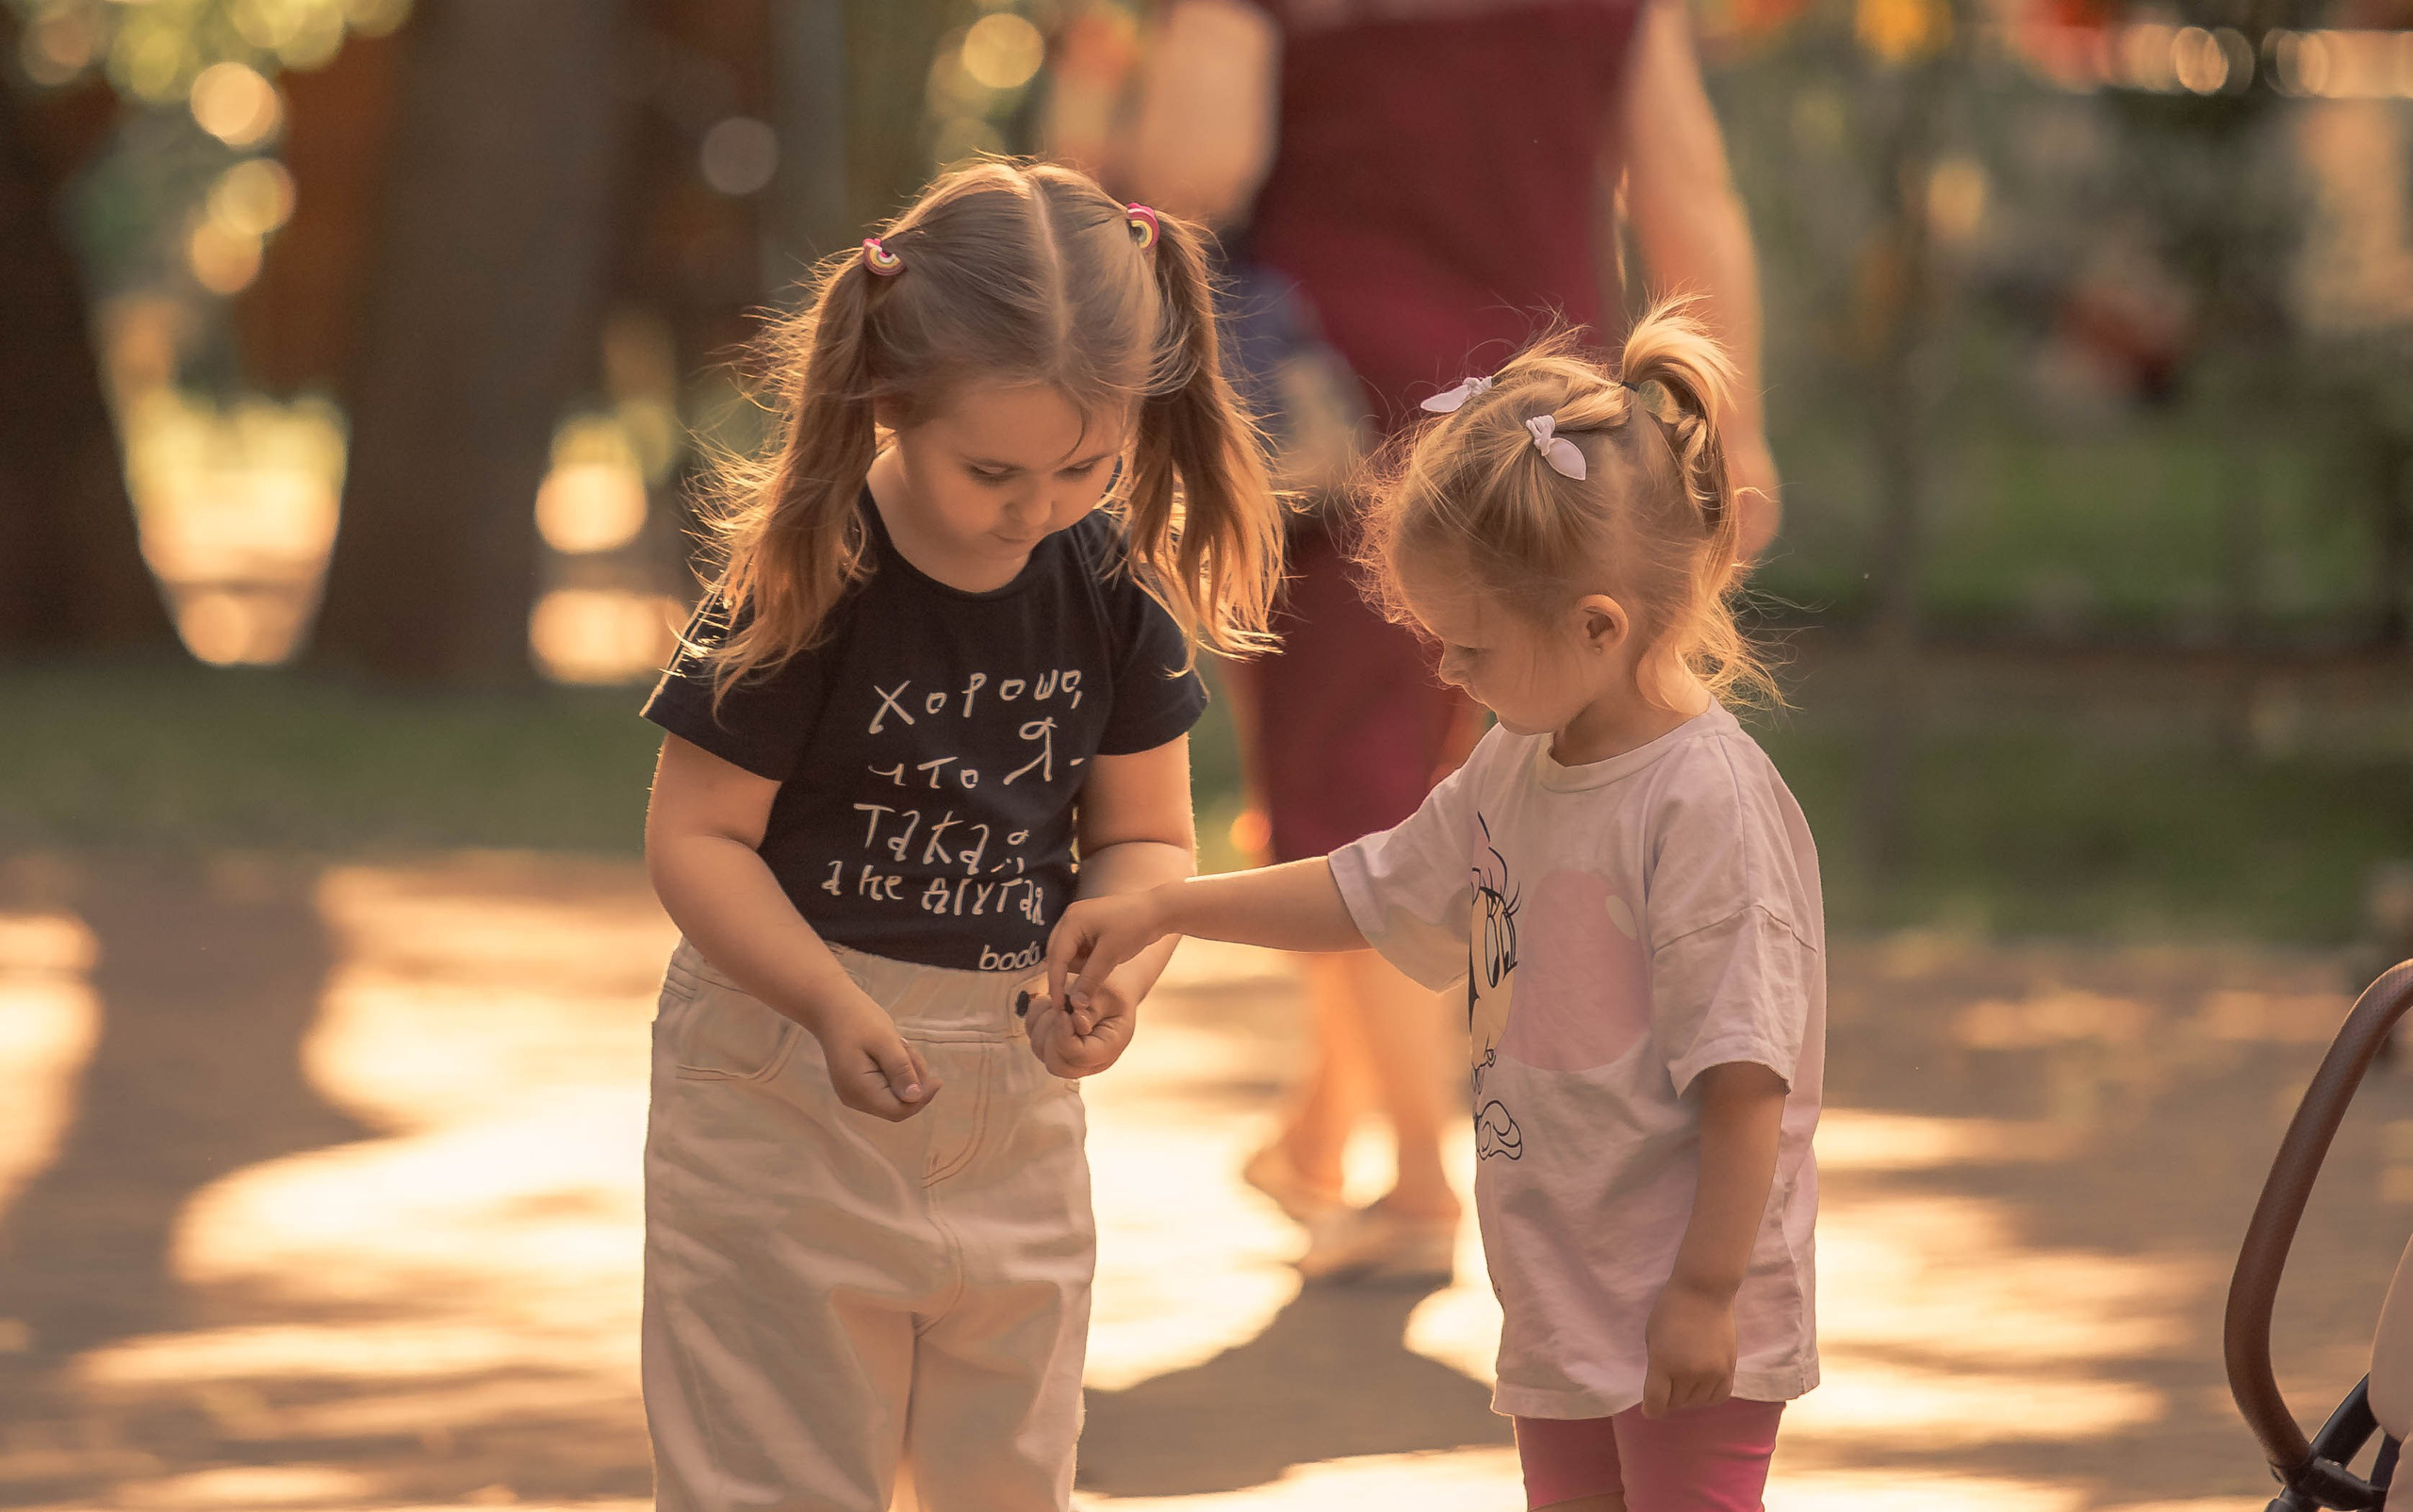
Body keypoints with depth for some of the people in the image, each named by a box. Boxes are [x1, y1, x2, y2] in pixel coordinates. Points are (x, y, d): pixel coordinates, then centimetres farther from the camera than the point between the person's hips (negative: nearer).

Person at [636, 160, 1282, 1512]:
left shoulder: (1115, 585, -5)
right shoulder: (806, 584, -19)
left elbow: (1144, 836, 3)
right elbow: (696, 837, -15)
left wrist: (1118, 964, -19)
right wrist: (832, 1005, -28)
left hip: (1014, 1082, 5)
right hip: (785, 1087, -5)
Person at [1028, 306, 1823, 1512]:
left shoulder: (1709, 803, -21)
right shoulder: (1516, 772, 7)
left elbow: (1744, 1080, -22)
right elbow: (1373, 892, 24)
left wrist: (1703, 1293, -21)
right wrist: (1157, 911, 20)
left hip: (1689, 1326, -9)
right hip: (1564, 1308, 9)